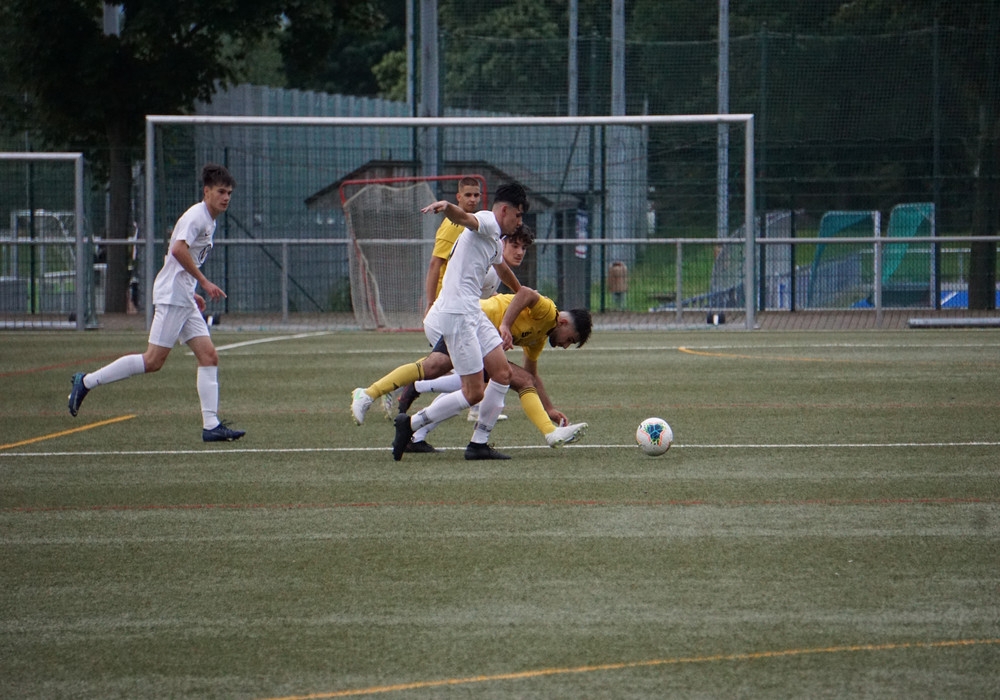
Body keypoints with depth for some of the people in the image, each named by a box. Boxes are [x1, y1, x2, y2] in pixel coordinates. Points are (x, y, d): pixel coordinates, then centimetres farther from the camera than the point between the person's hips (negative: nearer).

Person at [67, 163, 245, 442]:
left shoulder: (208, 221, 19)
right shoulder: (196, 215, -11)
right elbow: (178, 249, -25)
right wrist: (205, 282, -23)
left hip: (185, 301, 10)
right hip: (171, 296, -10)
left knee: (208, 356, -1)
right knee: (153, 361, -11)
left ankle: (211, 425, -6)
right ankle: (87, 381, -1)